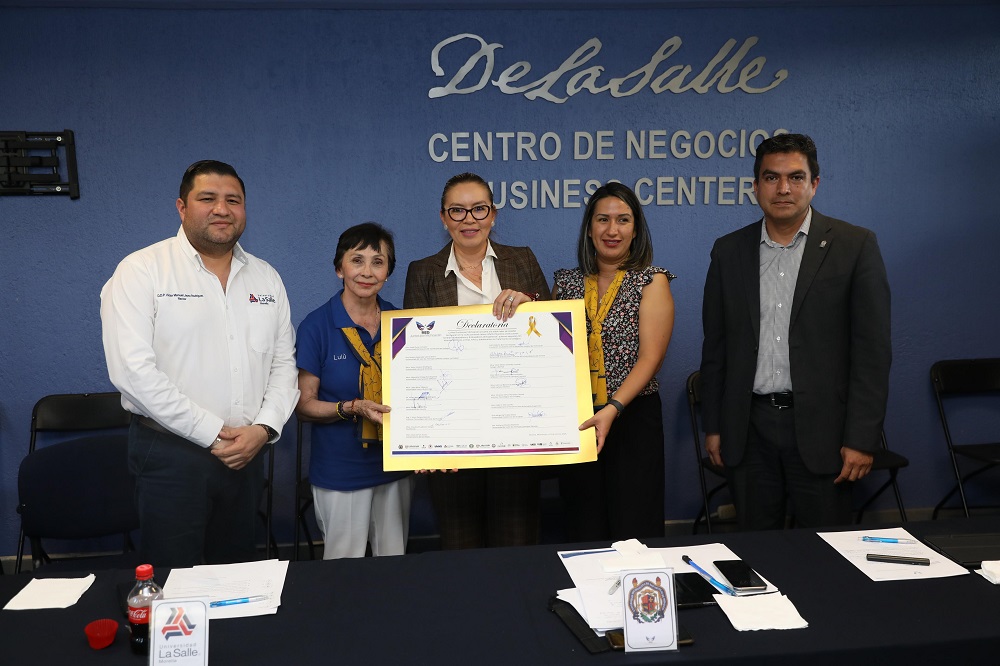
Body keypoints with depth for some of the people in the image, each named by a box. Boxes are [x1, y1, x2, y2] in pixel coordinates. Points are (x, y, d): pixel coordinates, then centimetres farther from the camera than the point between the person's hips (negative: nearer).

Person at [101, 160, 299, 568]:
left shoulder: (266, 278, 9)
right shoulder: (141, 271, -7)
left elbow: (283, 363, 9)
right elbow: (132, 370, -16)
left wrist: (264, 428, -7)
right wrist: (212, 434, -15)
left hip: (247, 453, 5)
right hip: (170, 453, -4)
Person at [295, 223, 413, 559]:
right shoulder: (316, 325, -9)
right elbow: (304, 404, -6)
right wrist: (352, 408, -21)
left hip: (394, 465, 4)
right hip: (340, 469, -3)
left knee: (395, 565, 15)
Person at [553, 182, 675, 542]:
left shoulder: (652, 281, -1)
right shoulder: (566, 282, 9)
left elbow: (650, 357, -10)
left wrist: (613, 409, -24)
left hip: (633, 418, -3)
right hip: (574, 420, 3)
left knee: (633, 534, 0)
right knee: (583, 533, 9)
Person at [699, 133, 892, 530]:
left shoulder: (855, 246, -2)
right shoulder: (729, 251, 6)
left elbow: (872, 350, -5)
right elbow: (715, 346, 9)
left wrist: (861, 438, -9)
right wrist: (712, 426, 7)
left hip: (820, 428, -2)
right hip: (748, 430, 3)